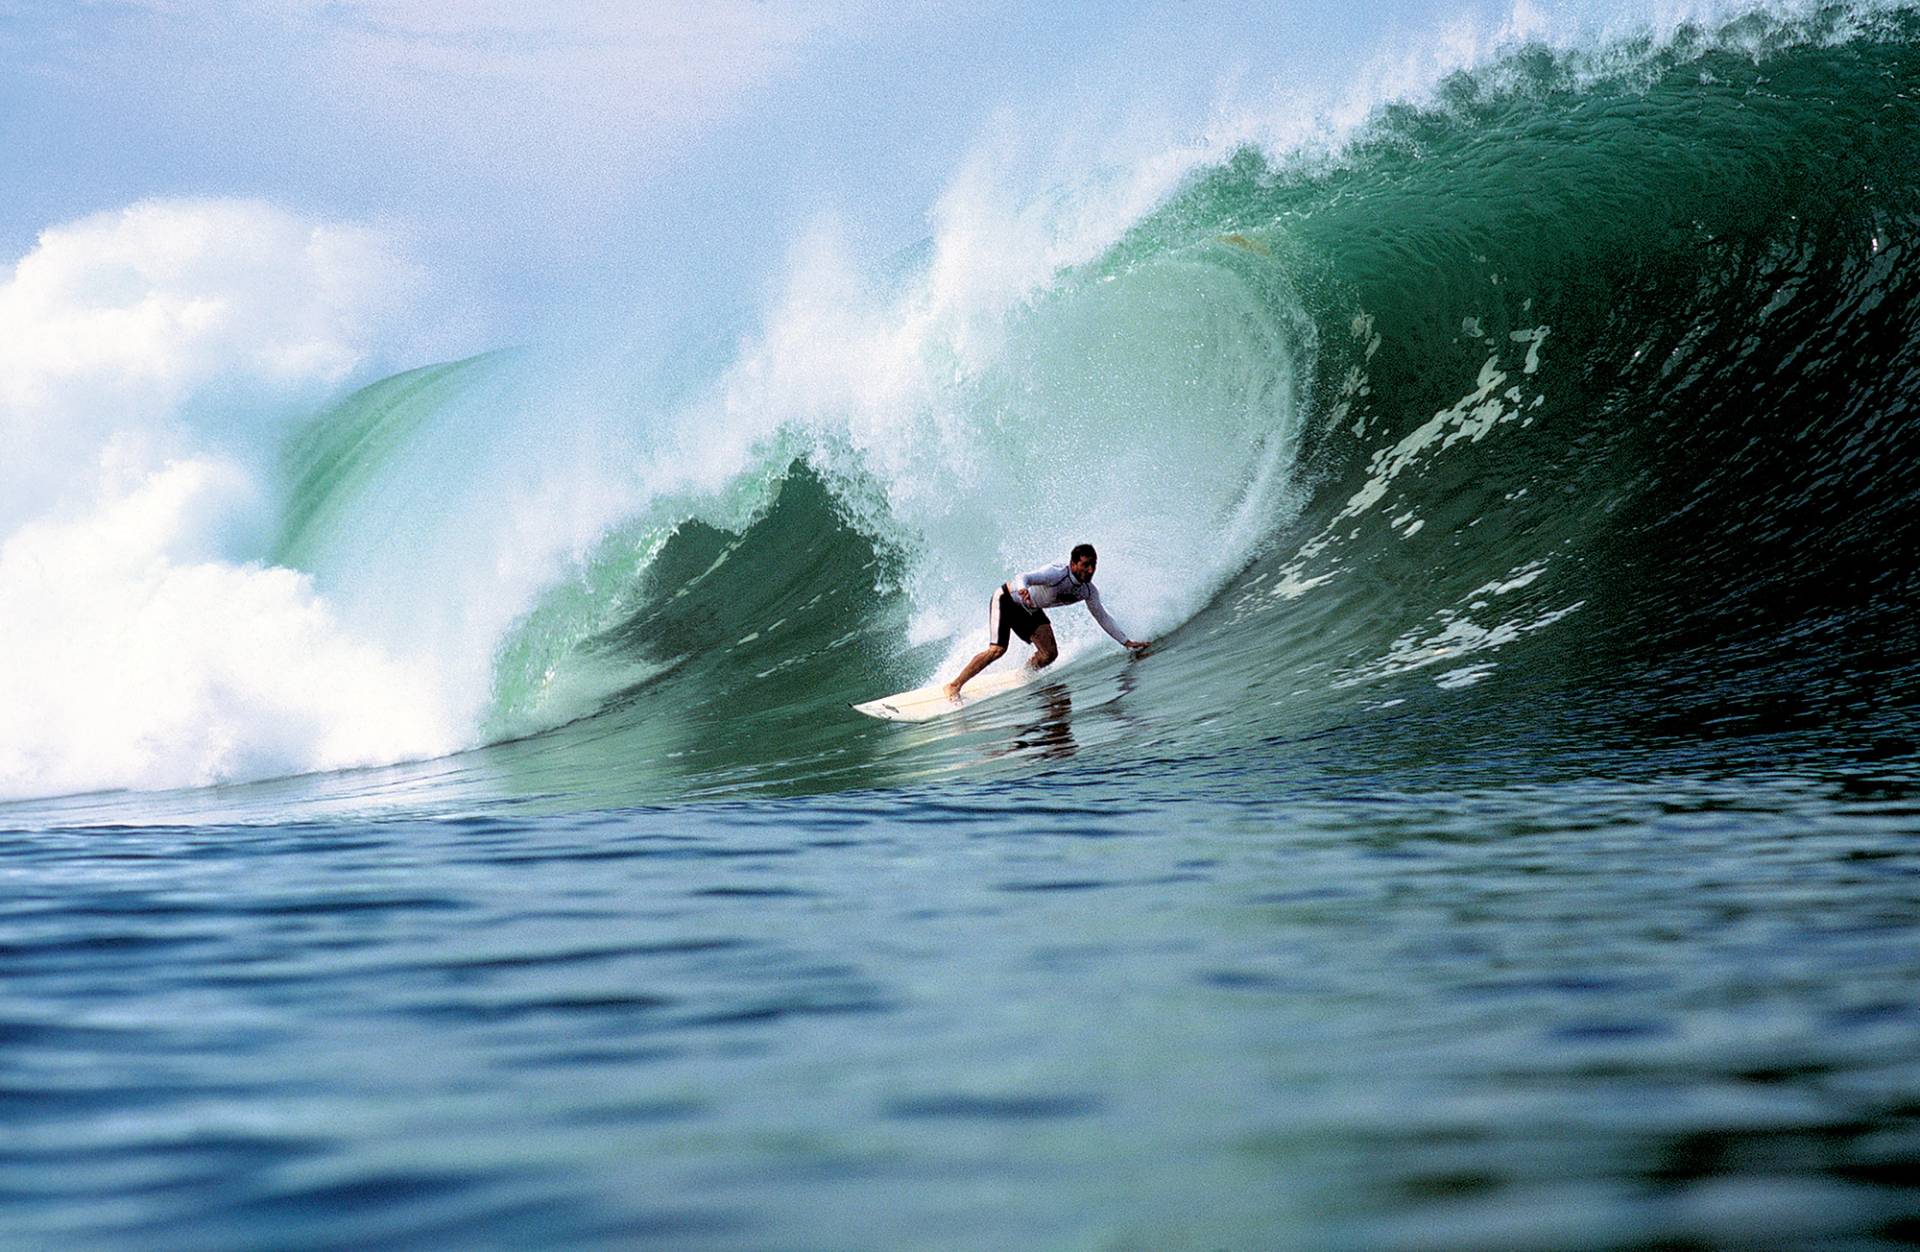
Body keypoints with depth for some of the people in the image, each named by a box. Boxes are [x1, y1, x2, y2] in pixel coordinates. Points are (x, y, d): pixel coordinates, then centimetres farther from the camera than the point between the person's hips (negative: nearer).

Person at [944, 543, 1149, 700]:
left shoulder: (1089, 591, -12)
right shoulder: (1057, 574, -34)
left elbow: (1102, 617, 2)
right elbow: (1022, 577, -46)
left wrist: (1126, 641, 1)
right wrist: (1023, 589, -70)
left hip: (1030, 611, 7)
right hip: (1006, 600, -7)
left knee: (1049, 654, -11)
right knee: (997, 650, -21)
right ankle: (954, 686, -13)